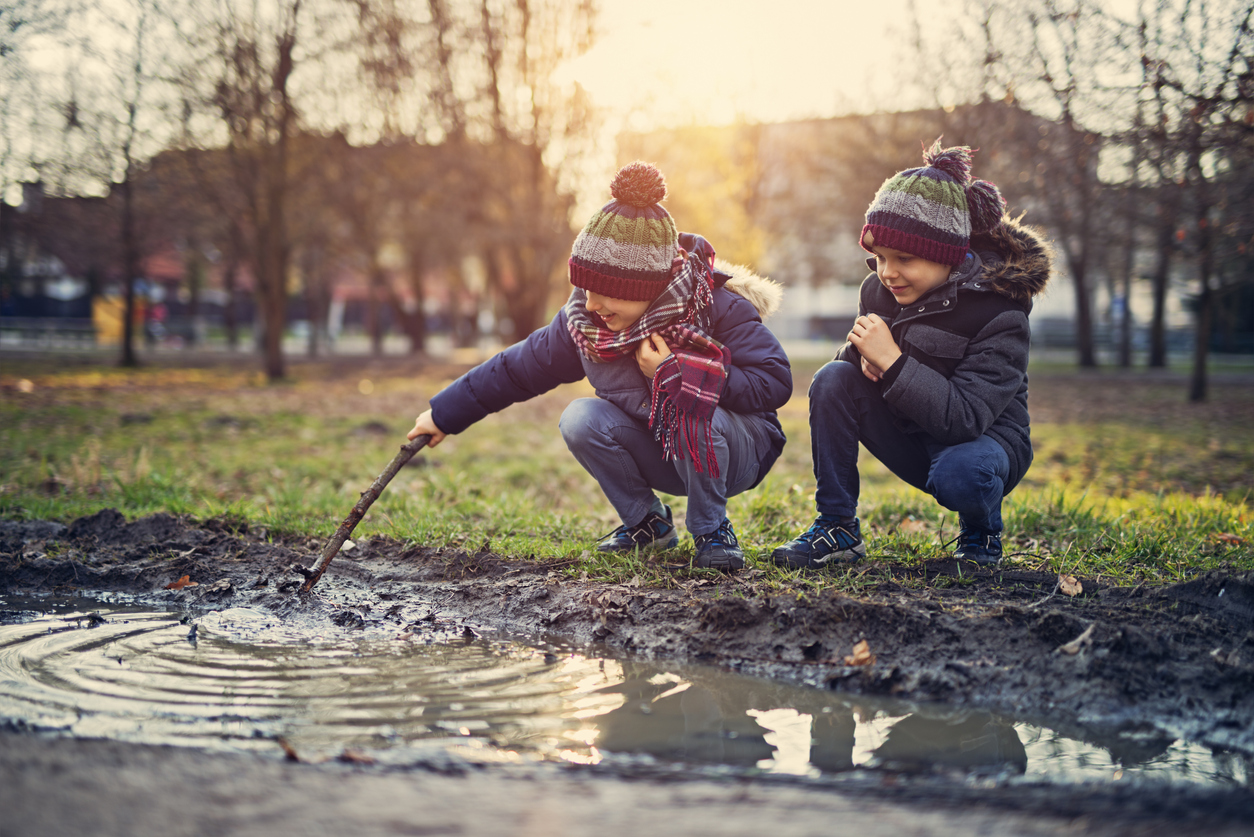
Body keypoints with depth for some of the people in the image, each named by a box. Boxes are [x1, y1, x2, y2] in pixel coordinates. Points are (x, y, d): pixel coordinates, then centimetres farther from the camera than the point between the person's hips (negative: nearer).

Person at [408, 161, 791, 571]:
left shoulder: (718, 308, -23)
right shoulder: (583, 319, -10)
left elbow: (776, 382, -25)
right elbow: (522, 366, 2)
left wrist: (677, 374, -30)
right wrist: (445, 413, 5)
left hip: (738, 454, -4)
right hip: (662, 459, 5)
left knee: (693, 416, -37)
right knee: (580, 418, -21)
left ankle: (712, 529, -10)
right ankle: (647, 522, 0)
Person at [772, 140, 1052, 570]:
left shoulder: (999, 314, -23)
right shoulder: (879, 290, -7)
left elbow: (965, 419, -32)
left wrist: (892, 361, -37)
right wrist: (862, 353, -20)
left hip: (985, 440, -5)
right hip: (910, 442, 5)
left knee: (958, 474, -40)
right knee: (834, 378, -18)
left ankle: (981, 536, -1)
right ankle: (837, 528, -11)